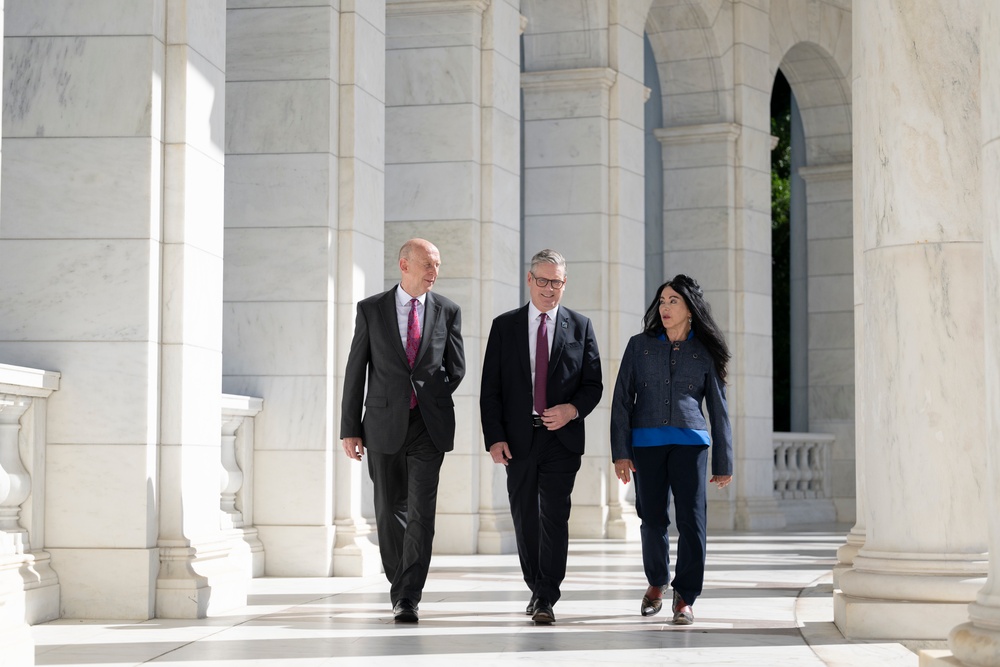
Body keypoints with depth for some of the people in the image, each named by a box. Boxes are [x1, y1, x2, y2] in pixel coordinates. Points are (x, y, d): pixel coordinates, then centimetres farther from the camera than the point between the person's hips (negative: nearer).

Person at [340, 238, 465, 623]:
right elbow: (355, 371, 2)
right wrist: (349, 428, -1)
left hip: (429, 426, 0)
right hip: (384, 426, 0)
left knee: (422, 511, -9)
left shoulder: (447, 312, 4)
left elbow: (456, 368, 11)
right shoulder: (371, 310, 1)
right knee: (390, 509, 9)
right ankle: (399, 584, 28)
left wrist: (430, 402, 2)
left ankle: (408, 599, -9)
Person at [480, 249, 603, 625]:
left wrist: (573, 409, -13)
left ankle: (547, 600, -8)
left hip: (562, 438, -1)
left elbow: (593, 384, 7)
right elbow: (490, 389, 4)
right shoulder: (504, 326, 7)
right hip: (518, 439, 2)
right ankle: (537, 590, 23)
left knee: (555, 517, -9)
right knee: (525, 519, 8)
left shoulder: (580, 327, 7)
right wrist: (494, 437, -6)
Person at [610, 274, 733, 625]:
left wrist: (723, 463, 9)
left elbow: (718, 409, 11)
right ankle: (656, 582, 29)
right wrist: (620, 452, -3)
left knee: (691, 519, -9)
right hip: (646, 441, 1)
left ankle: (685, 597, 0)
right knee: (653, 519, 4)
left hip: (689, 441, -1)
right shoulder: (640, 345, 8)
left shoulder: (705, 352, 8)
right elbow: (622, 399, 6)